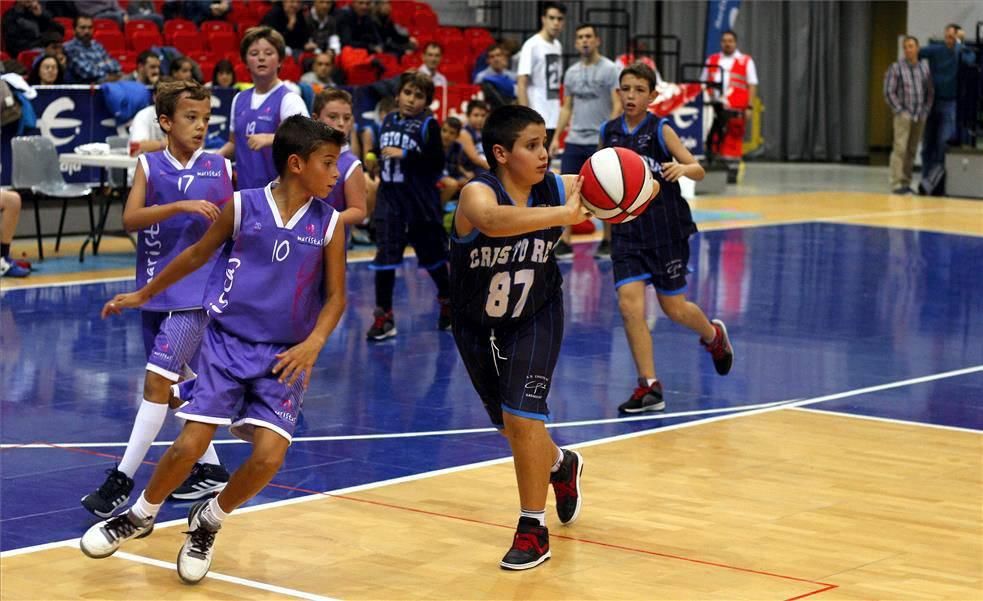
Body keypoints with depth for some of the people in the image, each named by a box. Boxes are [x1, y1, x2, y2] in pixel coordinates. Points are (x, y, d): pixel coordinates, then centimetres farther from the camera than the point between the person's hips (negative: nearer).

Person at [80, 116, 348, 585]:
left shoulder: (328, 224, -2)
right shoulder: (243, 206, -5)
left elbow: (335, 296, 1)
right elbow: (198, 254, 10)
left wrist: (313, 344, -18)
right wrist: (144, 295, 19)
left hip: (284, 356, 1)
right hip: (227, 342, -1)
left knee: (269, 457, -14)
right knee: (189, 446, -9)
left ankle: (207, 523, 14)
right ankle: (141, 515, 20)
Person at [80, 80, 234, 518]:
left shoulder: (220, 169, 1)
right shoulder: (149, 166, 1)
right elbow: (130, 219, -15)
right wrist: (180, 206, -26)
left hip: (196, 292, -3)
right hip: (155, 290, 3)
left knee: (158, 380, -13)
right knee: (175, 385, 13)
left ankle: (122, 480, -9)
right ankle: (210, 469, 28)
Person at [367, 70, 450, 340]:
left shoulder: (428, 125, -9)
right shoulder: (389, 121, 8)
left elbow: (437, 163, -18)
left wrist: (404, 155, -22)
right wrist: (380, 163, 10)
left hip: (421, 202, -4)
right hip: (389, 199, 4)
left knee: (432, 254, 11)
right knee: (384, 257, -3)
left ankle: (447, 302, 34)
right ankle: (384, 317, 2)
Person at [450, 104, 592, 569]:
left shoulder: (558, 188, -19)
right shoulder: (477, 193, -30)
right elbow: (494, 220, -55)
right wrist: (564, 214, -62)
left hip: (535, 318, 0)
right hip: (476, 325, 0)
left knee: (522, 417, -16)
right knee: (510, 426, 16)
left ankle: (533, 531, -1)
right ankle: (560, 465, 50)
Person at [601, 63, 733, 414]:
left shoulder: (661, 130, -8)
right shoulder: (609, 133, 3)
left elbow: (699, 171, -11)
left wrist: (683, 168, -30)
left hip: (665, 228, -3)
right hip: (627, 230, 3)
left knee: (674, 308, 8)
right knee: (629, 304, -12)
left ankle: (714, 336, 43)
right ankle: (649, 388, -5)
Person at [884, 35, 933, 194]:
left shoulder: (924, 68, 9)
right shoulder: (896, 68, -3)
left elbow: (930, 91, 16)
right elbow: (889, 92, -4)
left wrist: (926, 110, 6)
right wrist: (900, 111, -9)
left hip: (920, 116, 4)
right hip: (903, 115, -4)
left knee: (912, 151, 6)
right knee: (900, 149, -12)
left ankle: (906, 183, 12)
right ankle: (896, 184, -14)